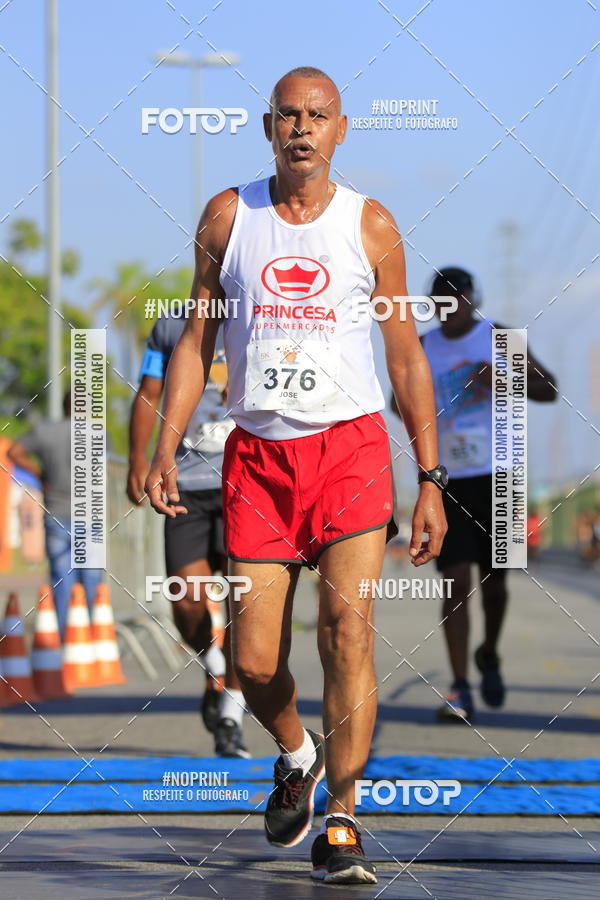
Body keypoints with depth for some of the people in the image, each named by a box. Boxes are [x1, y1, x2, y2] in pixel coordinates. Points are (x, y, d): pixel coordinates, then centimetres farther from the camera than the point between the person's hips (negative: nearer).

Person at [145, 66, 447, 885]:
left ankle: (340, 822, -14)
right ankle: (296, 755, 32)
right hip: (259, 451, 2)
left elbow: (407, 357, 7)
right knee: (253, 660, -1)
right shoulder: (228, 217, 6)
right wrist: (167, 447, 0)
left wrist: (431, 479, 3)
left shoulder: (370, 225, 3)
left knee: (348, 624, -18)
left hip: (350, 447, -2)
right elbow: (197, 339, 11)